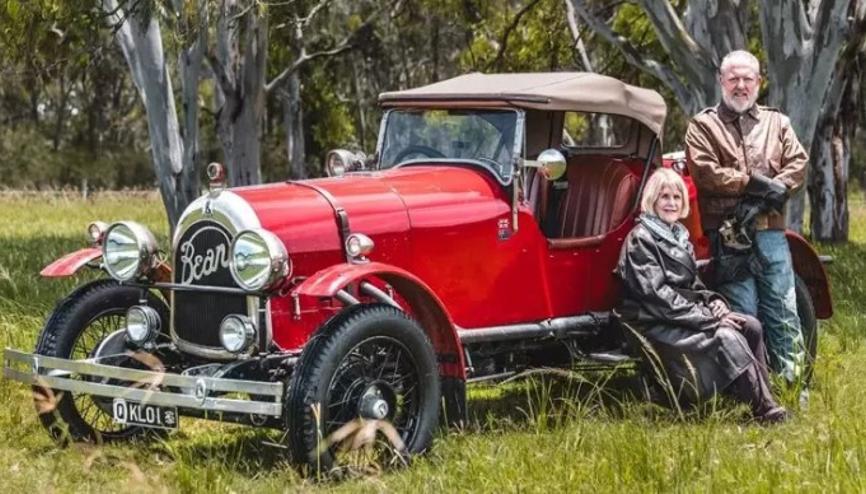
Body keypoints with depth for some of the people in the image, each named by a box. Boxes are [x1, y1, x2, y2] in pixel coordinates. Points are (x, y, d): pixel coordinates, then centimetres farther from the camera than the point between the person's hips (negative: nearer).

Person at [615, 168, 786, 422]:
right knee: (726, 337, -26)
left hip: (687, 312, 9)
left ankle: (764, 399, -14)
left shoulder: (679, 235, 17)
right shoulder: (640, 239, -10)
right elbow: (656, 296, -18)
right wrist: (708, 319, -19)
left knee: (751, 326, -10)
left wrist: (714, 301, -2)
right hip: (658, 325, -9)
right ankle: (765, 410, -23)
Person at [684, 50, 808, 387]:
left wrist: (775, 189, -10)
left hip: (770, 230, 3)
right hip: (727, 234, -3)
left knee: (783, 311, 0)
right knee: (743, 315, -3)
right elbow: (704, 172, -7)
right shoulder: (703, 125, 8)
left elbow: (798, 163, 8)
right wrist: (752, 183, -11)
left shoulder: (776, 122, 20)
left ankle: (794, 381, 3)